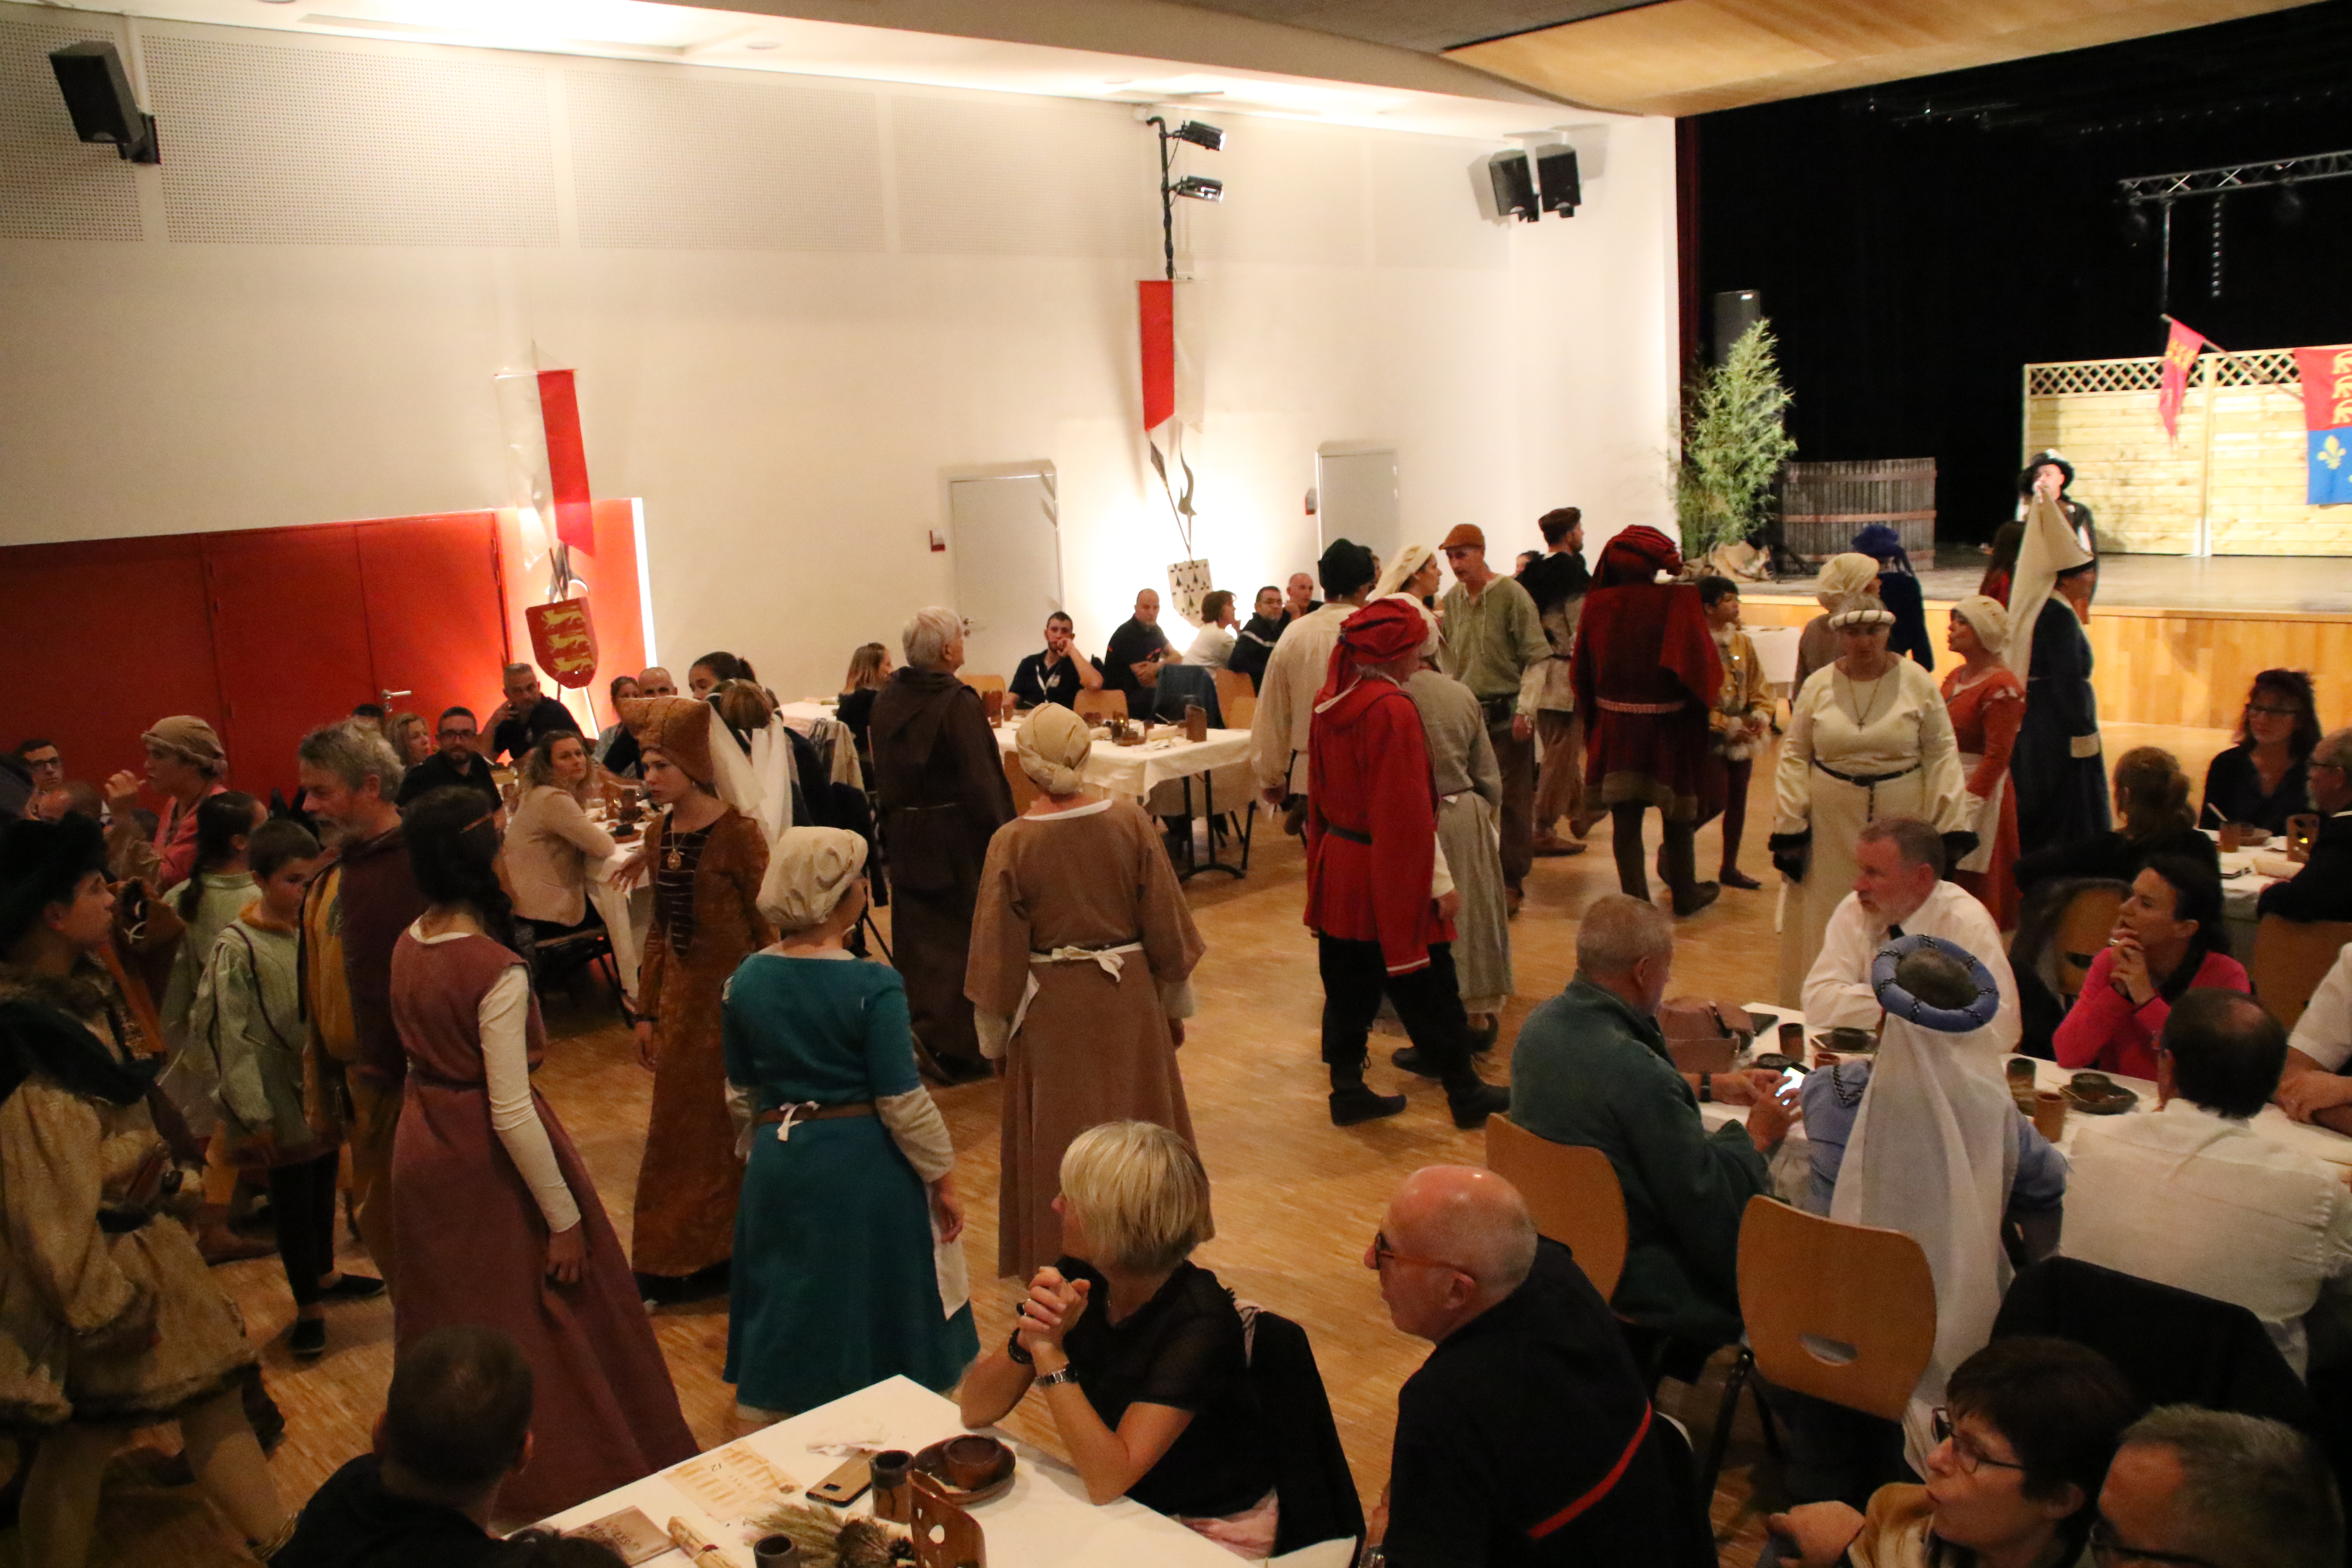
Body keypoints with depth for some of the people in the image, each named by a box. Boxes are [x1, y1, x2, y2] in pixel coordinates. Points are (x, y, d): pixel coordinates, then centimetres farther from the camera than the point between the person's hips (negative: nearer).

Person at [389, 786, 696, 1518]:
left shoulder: (408, 946, -3)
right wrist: (564, 1220, -19)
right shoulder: (496, 970, -25)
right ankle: (570, 1466, 26)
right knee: (539, 1320, 11)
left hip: (423, 1150, 8)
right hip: (489, 1163, -8)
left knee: (453, 1315, 25)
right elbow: (511, 1114, -24)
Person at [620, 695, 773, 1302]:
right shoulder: (659, 835, 6)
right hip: (683, 1000, 7)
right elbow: (659, 929, 13)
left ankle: (733, 1254, 22)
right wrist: (647, 1011, 13)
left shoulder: (735, 833, -15)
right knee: (676, 1130, 14)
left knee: (733, 1128, 5)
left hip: (733, 996, -7)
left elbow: (769, 927, -12)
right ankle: (676, 1262, 28)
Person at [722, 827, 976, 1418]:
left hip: (780, 1165, 4)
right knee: (871, 1299, 15)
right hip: (865, 1168, -4)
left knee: (794, 1312, 20)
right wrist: (942, 1180, -5)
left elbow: (741, 1093, 7)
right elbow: (902, 1102, -16)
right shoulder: (873, 986, -20)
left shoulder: (745, 980, -4)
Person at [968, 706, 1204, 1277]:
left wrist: (996, 1038, 6)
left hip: (1051, 1014, -1)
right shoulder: (1130, 821, -11)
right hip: (1129, 1000, 2)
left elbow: (998, 951, -7)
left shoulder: (1012, 843, -15)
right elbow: (1166, 924, -3)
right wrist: (1174, 1005, 11)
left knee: (1057, 1142, 14)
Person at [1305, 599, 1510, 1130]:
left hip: (1337, 865, 8)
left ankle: (1347, 1089, 22)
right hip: (1388, 877, -8)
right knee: (1428, 990, 6)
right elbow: (1407, 810, -20)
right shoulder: (1392, 709, -20)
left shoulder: (1329, 702, 4)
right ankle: (1465, 1094, 19)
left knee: (1349, 986, 15)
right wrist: (1440, 882, -13)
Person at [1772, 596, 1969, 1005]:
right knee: (1825, 925, 5)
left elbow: (1941, 755, -1)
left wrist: (1946, 829, -6)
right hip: (1831, 825, 1)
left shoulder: (1917, 682, -1)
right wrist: (1790, 828, -2)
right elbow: (1794, 755, 4)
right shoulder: (1819, 684, 2)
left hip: (1900, 821, -1)